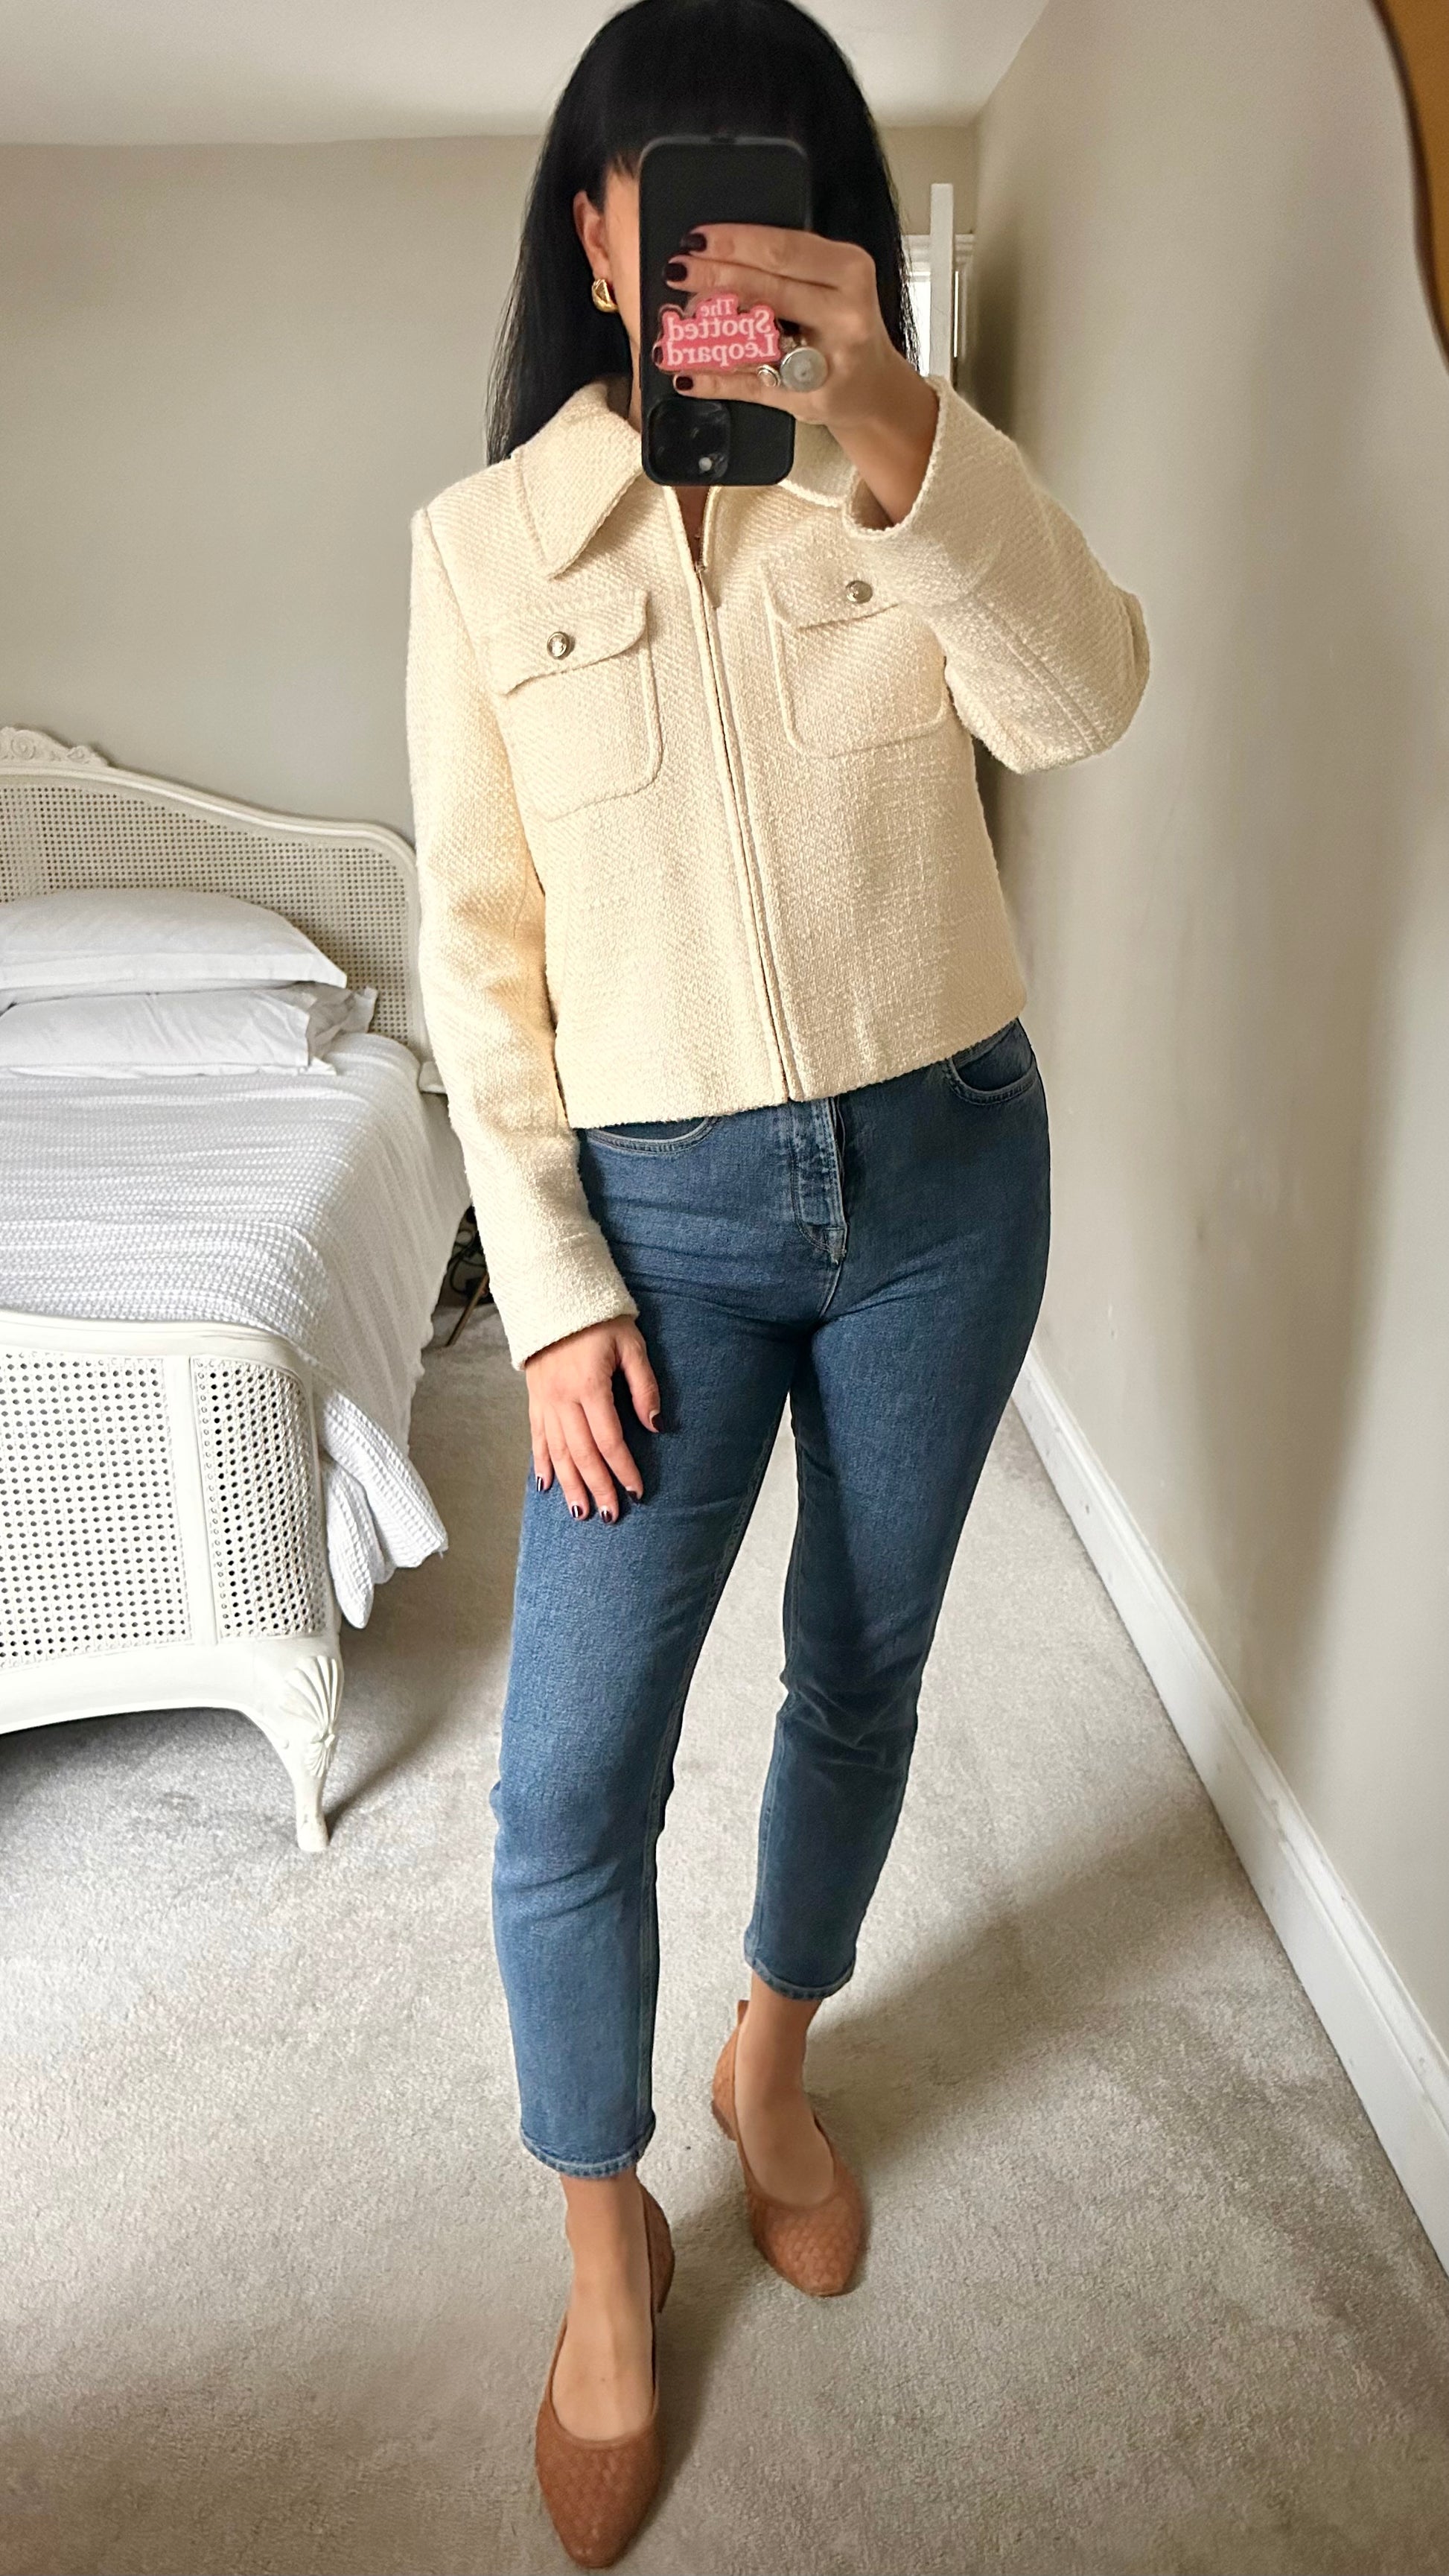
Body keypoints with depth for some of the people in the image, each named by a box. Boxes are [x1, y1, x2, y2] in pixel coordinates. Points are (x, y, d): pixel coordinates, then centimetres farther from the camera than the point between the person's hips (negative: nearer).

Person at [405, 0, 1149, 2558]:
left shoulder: (916, 471, 2)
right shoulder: (483, 538, 0)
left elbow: (1083, 699, -18)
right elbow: (479, 946, -2)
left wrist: (895, 419, -33)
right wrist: (552, 1287, -7)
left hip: (943, 1168, 2)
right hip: (667, 1205, -1)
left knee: (863, 1676, 15)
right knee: (571, 1773, -2)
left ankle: (774, 2059, 44)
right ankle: (606, 2231, 26)